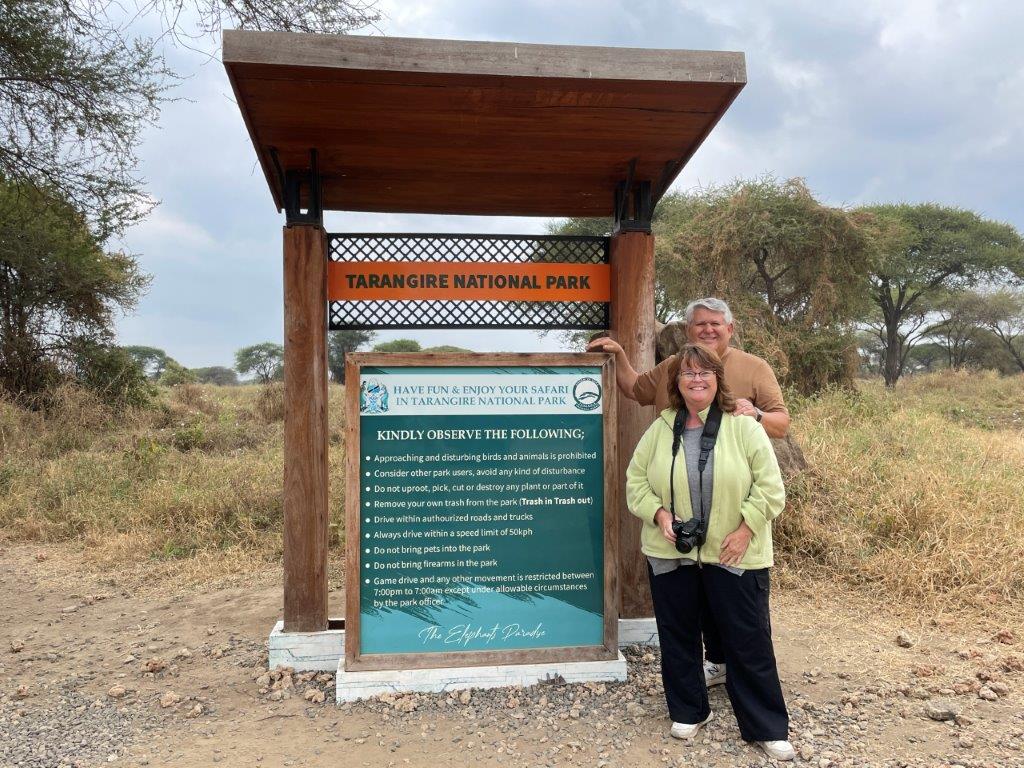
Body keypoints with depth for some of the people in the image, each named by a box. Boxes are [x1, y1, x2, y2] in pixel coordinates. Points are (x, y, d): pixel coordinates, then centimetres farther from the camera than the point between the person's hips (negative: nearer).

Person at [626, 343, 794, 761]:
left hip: (734, 555, -2)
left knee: (749, 640, 5)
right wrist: (658, 514, -11)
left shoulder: (744, 428, -6)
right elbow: (637, 480, 5)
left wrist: (745, 530, -13)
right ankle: (689, 711, 32)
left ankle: (767, 727, 19)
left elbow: (769, 487, -6)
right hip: (671, 554, 3)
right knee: (677, 635, 13)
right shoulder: (659, 429, 2)